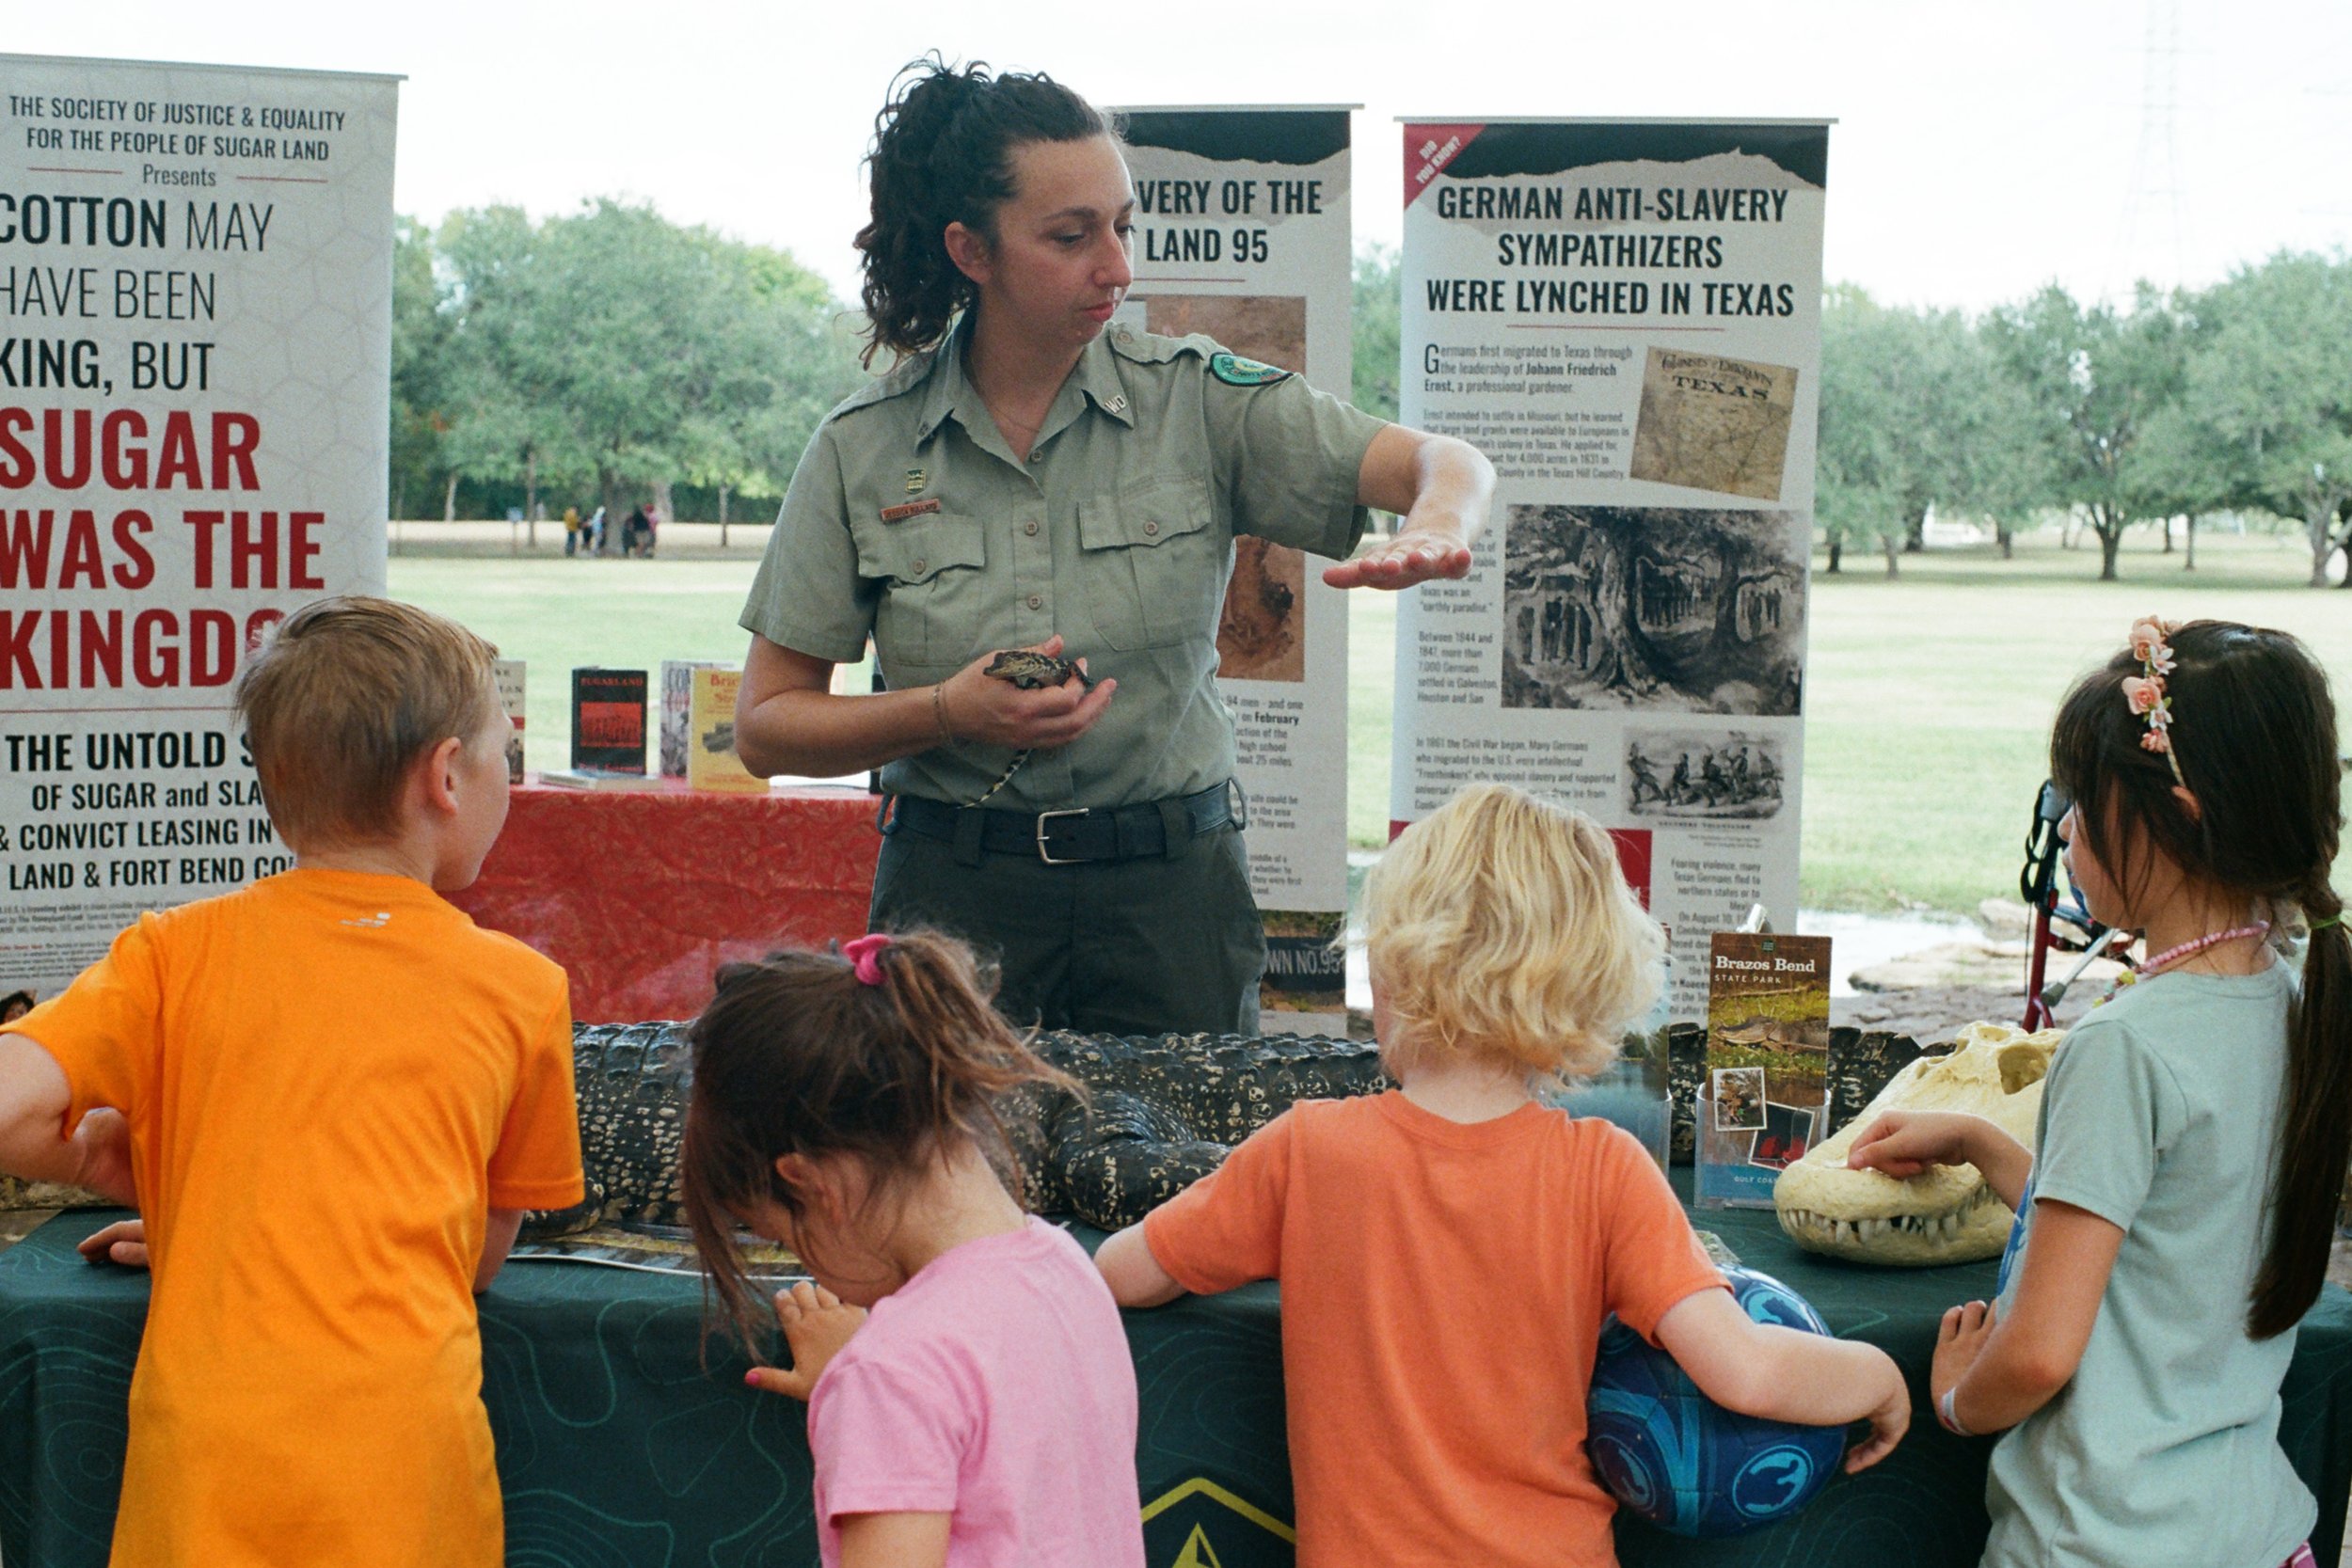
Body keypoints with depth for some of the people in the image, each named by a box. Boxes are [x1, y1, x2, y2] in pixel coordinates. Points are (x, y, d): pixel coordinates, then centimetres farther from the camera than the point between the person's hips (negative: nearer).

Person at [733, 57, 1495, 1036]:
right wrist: (951, 714, -15)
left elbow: (1451, 467, -8)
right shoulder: (862, 449, -1)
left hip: (1171, 890, 0)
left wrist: (1432, 532, -32)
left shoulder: (1194, 399, -2)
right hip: (954, 895, 0)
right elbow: (765, 728, 2)